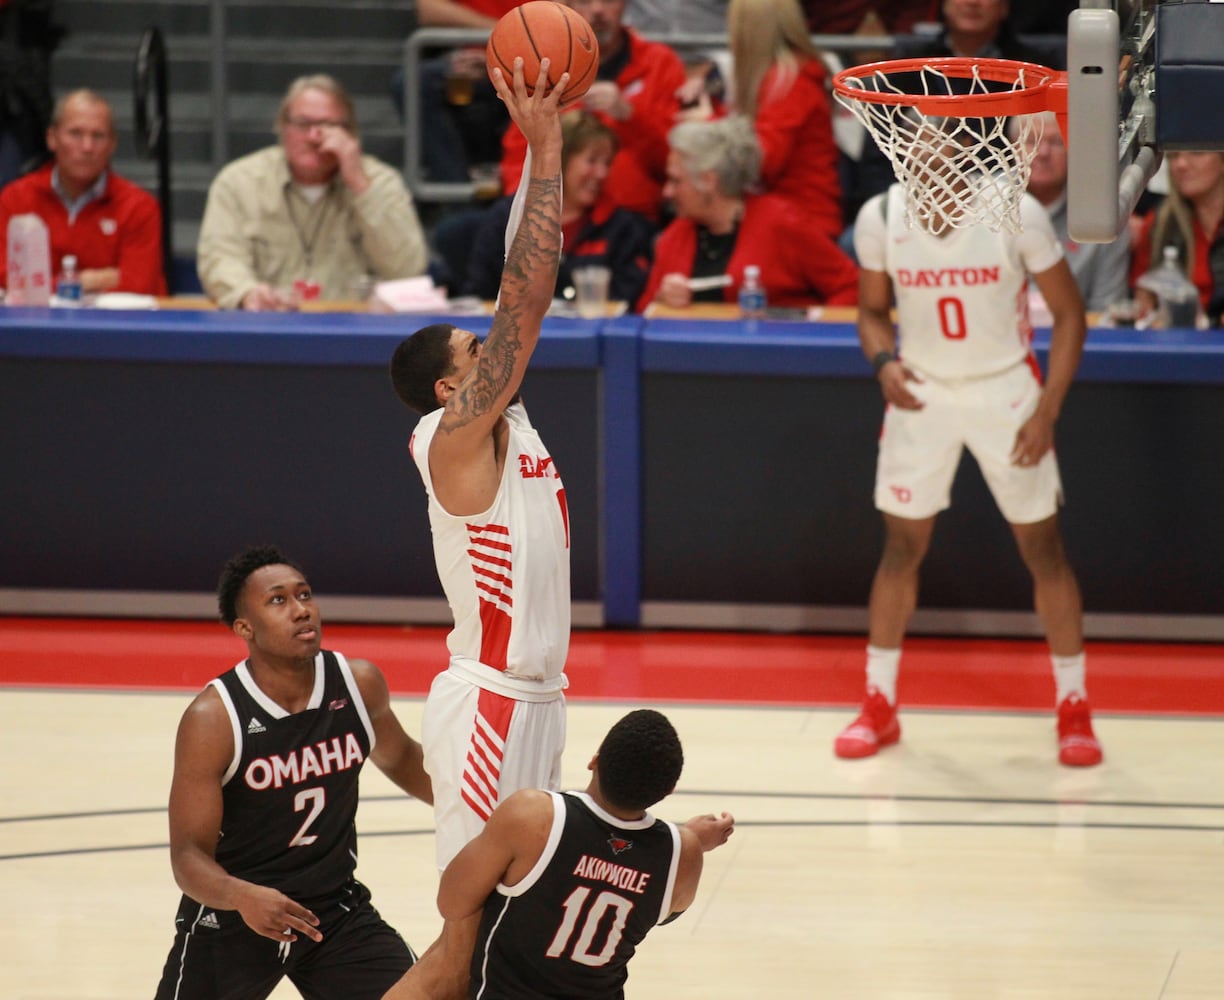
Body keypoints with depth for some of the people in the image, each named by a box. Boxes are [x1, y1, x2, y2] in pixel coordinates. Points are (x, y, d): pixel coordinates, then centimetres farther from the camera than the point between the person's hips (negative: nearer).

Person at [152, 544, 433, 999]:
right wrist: (242, 897, -41)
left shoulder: (358, 684, -7)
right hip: (230, 917, -3)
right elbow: (189, 854, -21)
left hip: (336, 910, 3)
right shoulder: (213, 719, -21)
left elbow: (399, 758, 17)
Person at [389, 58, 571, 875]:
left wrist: (549, 147, 4)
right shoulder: (453, 437, -14)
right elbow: (523, 299, -20)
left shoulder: (505, 425, 10)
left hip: (536, 694, 9)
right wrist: (545, 150, -20)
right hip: (488, 704, -9)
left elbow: (528, 295, 8)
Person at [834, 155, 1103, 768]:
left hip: (1005, 391, -2)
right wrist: (884, 361, -16)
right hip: (921, 392, 2)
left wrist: (1047, 412, -15)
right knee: (902, 545, 5)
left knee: (1042, 547, 1)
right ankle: (879, 705, 17)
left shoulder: (1016, 213, -18)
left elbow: (1069, 312, -9)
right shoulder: (880, 218, -11)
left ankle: (1074, 710, 11)